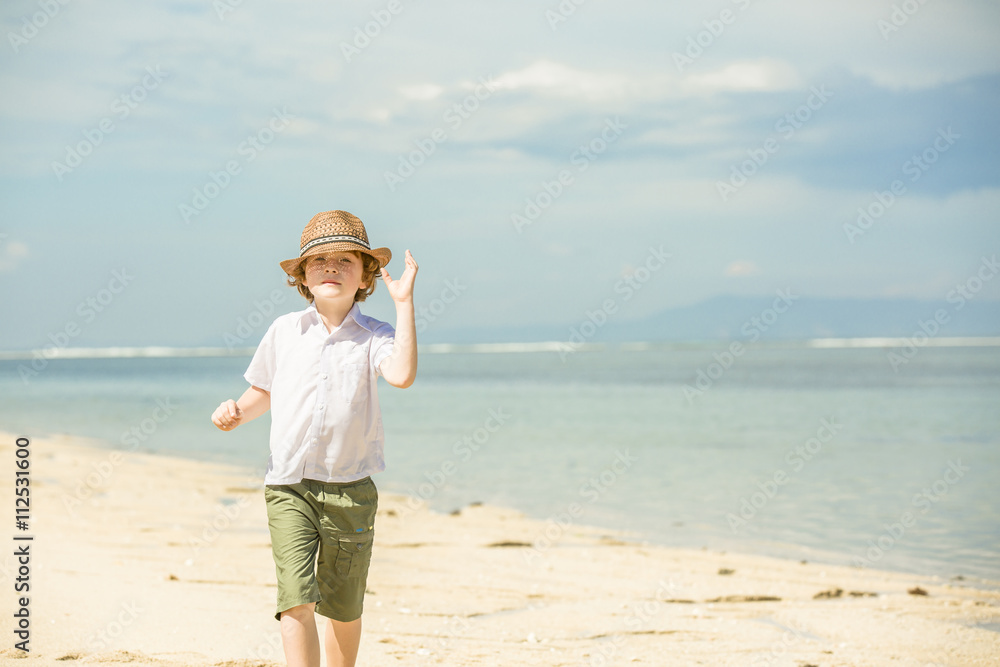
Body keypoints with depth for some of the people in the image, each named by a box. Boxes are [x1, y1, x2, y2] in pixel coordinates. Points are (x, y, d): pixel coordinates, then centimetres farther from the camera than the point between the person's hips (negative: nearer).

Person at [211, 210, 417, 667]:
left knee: (343, 609, 12)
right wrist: (237, 413, -1)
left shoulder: (373, 337, -2)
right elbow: (264, 392, 20)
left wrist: (403, 302, -22)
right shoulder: (284, 331, 6)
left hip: (349, 491, 0)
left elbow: (402, 374, -25)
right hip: (288, 487, 0)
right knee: (296, 600, -15)